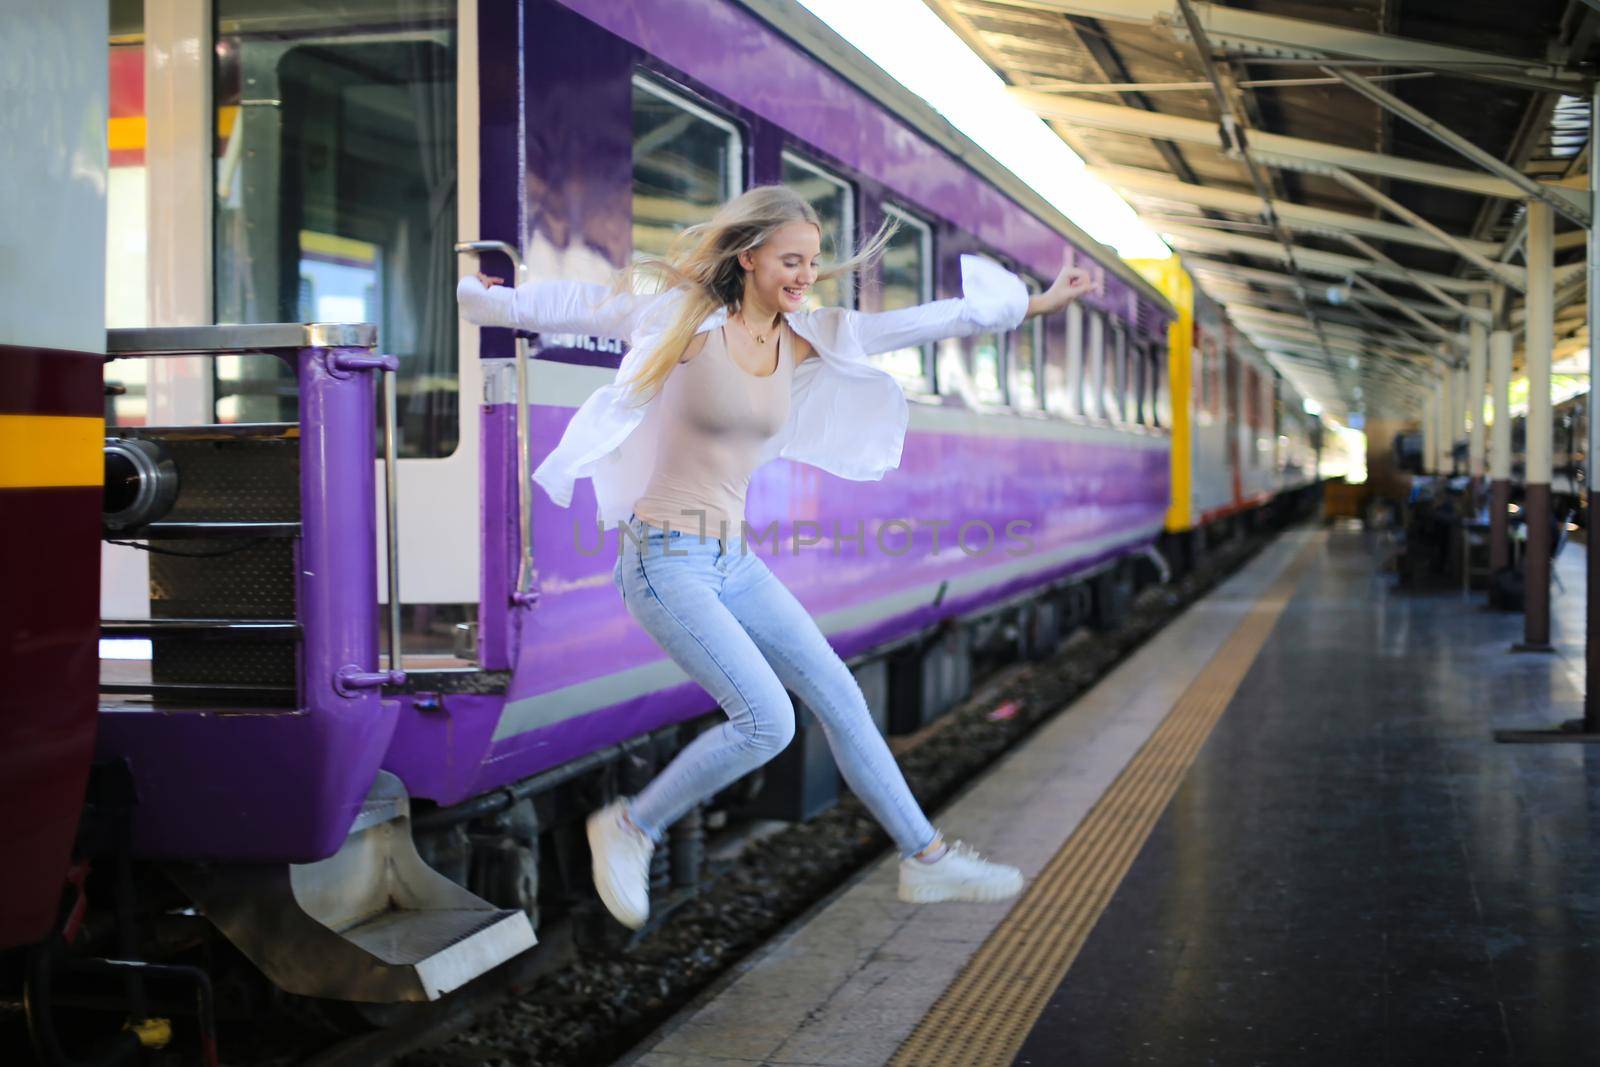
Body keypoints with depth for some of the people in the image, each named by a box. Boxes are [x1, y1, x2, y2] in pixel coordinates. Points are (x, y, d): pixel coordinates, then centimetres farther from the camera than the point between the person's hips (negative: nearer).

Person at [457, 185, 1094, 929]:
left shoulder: (805, 338, 5)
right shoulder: (683, 319, -10)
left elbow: (927, 321, 8)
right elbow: (574, 305, -1)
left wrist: (1034, 304, 11)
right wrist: (481, 296, 2)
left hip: (732, 560, 7)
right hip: (665, 560, -7)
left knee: (836, 695, 6)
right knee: (767, 720, -16)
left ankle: (926, 860, 17)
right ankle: (629, 829, 3)